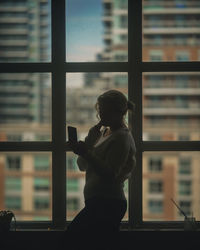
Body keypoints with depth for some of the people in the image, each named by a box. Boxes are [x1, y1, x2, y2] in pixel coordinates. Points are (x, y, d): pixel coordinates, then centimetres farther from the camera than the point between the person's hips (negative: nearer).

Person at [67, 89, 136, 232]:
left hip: (106, 205, -10)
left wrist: (86, 154, -30)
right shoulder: (104, 133, 18)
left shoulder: (122, 138, -10)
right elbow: (82, 166, 15)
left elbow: (110, 174, -21)